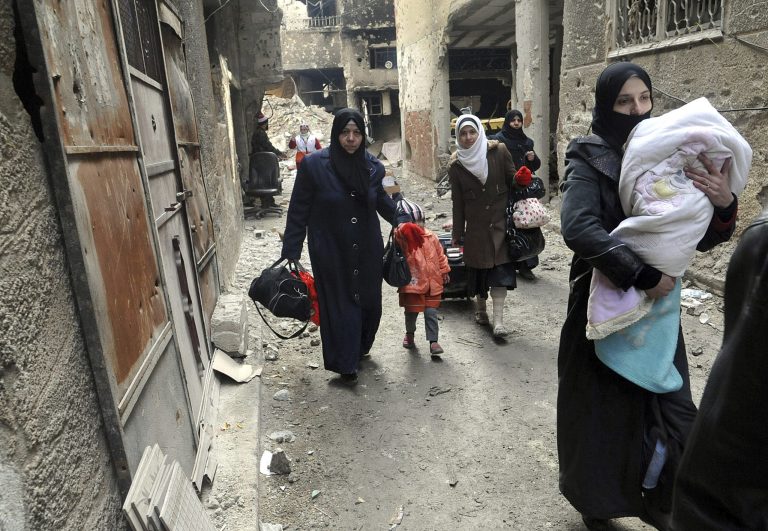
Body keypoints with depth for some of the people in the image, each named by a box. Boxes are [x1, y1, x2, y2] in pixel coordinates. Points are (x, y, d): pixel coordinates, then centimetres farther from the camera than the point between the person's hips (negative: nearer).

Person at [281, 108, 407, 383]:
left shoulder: (372, 166, -1)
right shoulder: (314, 165, -11)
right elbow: (298, 212, -7)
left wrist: (405, 221, 1)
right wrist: (290, 254, -7)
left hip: (368, 252, 4)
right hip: (332, 254, -4)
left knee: (369, 302, 15)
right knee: (339, 306, 7)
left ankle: (360, 349, 43)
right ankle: (345, 364, 25)